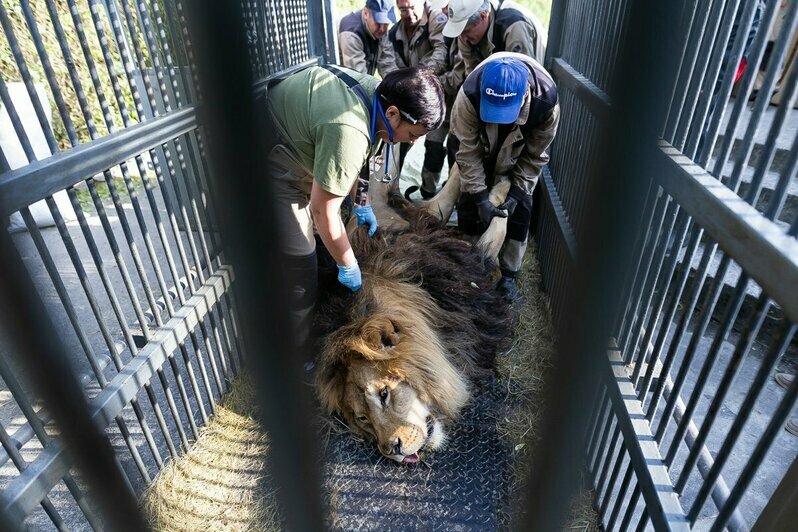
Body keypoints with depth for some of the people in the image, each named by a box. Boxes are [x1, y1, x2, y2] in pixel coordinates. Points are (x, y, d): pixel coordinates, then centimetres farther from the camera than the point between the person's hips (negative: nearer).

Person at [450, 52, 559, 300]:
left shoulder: (547, 101, -35)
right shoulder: (470, 94, -38)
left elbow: (535, 156, -17)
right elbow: (468, 152, -27)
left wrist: (517, 192, -20)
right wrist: (480, 197, -27)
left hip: (518, 163, 1)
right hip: (480, 157, 0)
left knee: (519, 215, -4)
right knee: (469, 212, -2)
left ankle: (508, 274, 13)